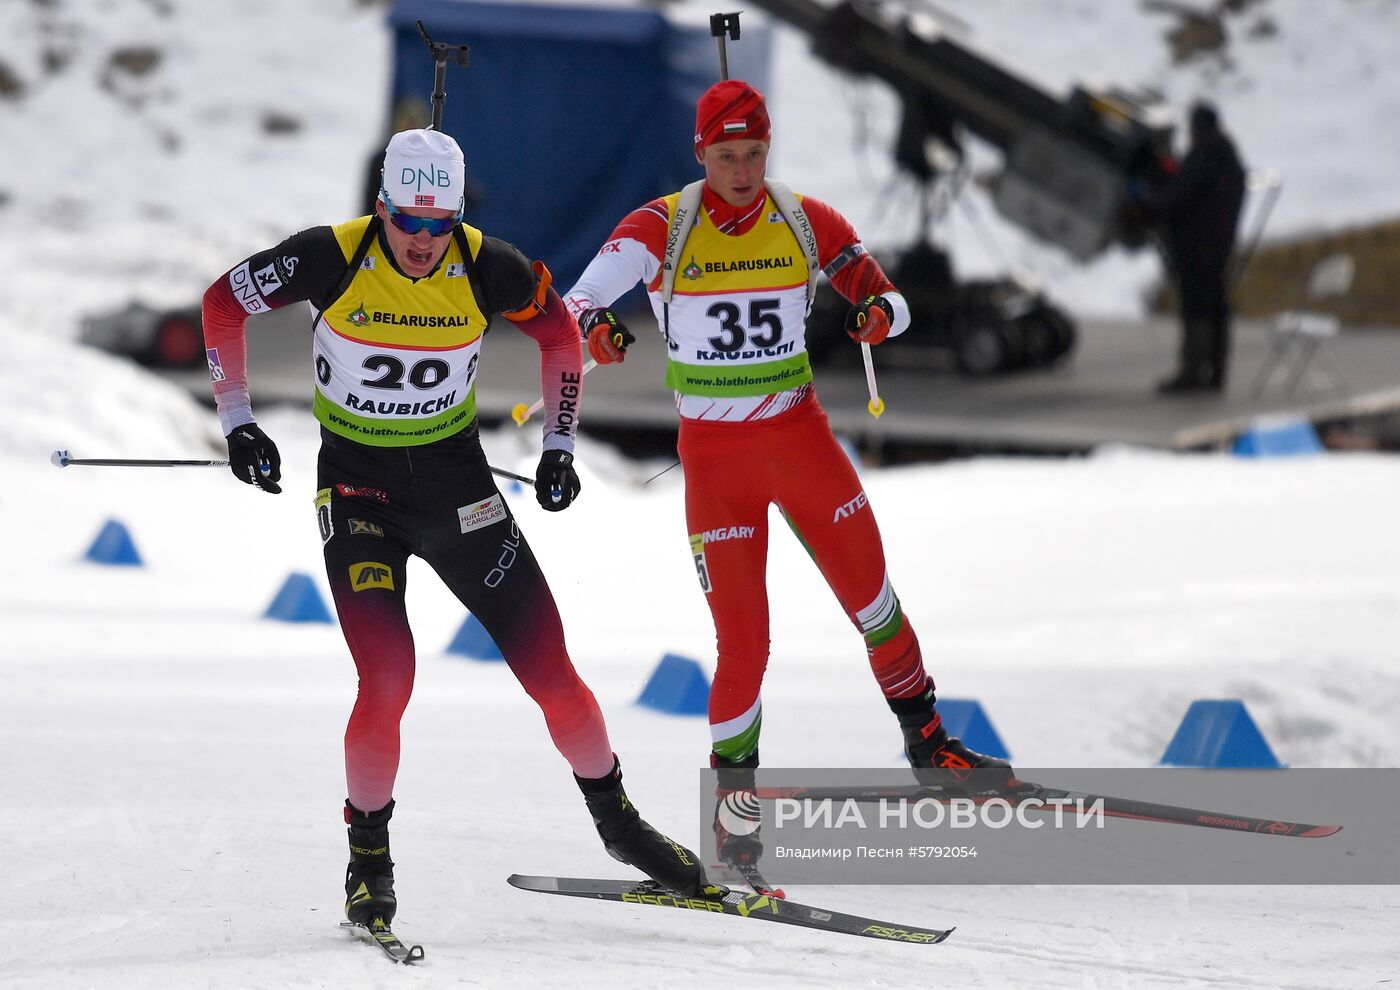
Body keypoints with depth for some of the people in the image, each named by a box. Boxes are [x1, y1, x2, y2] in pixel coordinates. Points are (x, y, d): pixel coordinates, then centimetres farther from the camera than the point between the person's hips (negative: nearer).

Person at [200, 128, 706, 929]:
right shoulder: (332, 259, -19)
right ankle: (369, 856, 5)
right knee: (388, 681, -18)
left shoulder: (488, 268, -13)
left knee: (549, 668, 1)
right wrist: (239, 424, -5)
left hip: (458, 481, 2)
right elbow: (224, 304, -3)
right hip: (358, 490, -2)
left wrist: (560, 446, 4)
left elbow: (560, 329, 7)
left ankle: (616, 818, 25)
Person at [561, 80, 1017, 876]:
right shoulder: (662, 228, -10)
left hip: (799, 434, 2)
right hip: (713, 451, -2)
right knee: (743, 639, -5)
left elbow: (886, 296, 4)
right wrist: (594, 326, -45)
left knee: (873, 601, 6)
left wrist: (879, 312, -21)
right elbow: (580, 300, -20)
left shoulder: (807, 223, -3)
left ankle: (930, 747, 26)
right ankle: (734, 795, 11)